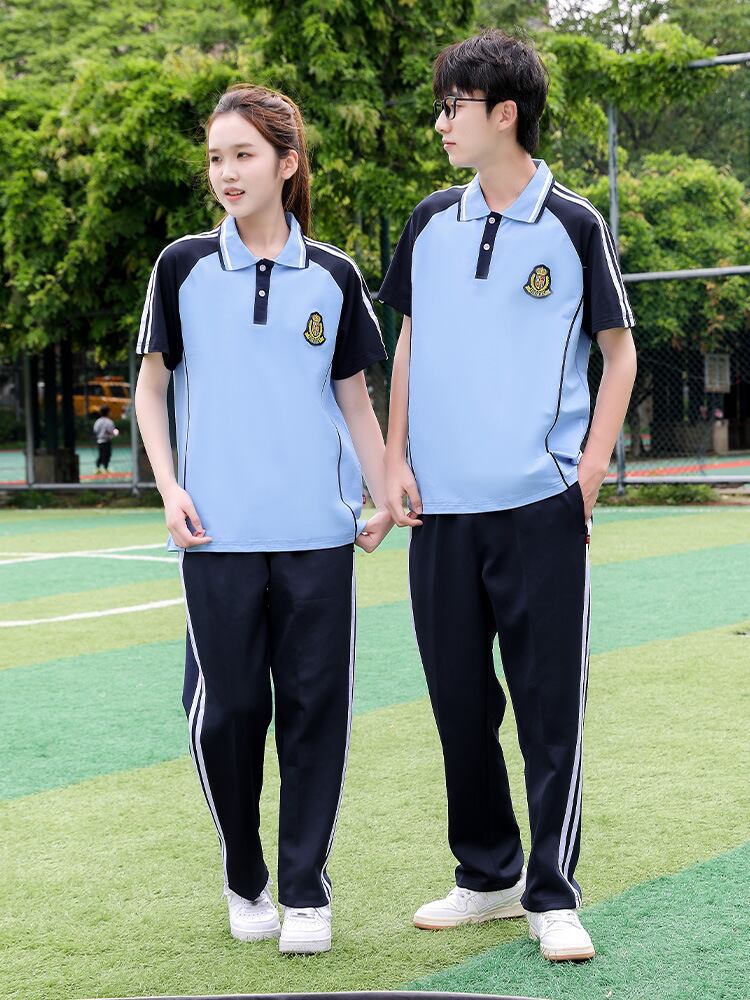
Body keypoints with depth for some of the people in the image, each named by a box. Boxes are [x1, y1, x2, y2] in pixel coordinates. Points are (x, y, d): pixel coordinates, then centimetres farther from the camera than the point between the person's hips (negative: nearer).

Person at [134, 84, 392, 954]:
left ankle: (305, 890, 13)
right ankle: (244, 882, 21)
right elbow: (150, 383, 9)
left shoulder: (333, 276, 7)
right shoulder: (183, 266, 4)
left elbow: (354, 395, 13)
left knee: (314, 704, 2)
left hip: (317, 530, 1)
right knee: (226, 708, 2)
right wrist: (168, 485, -2)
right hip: (219, 530, -1)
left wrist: (386, 494, 5)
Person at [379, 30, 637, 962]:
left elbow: (619, 351, 4)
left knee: (550, 706, -1)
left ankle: (552, 896, 10)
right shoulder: (431, 222, 8)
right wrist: (396, 458, 6)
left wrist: (592, 467, -5)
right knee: (460, 701, 10)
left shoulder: (573, 225, -2)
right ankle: (487, 875, 25)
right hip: (441, 506, 4)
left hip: (541, 507, -4)